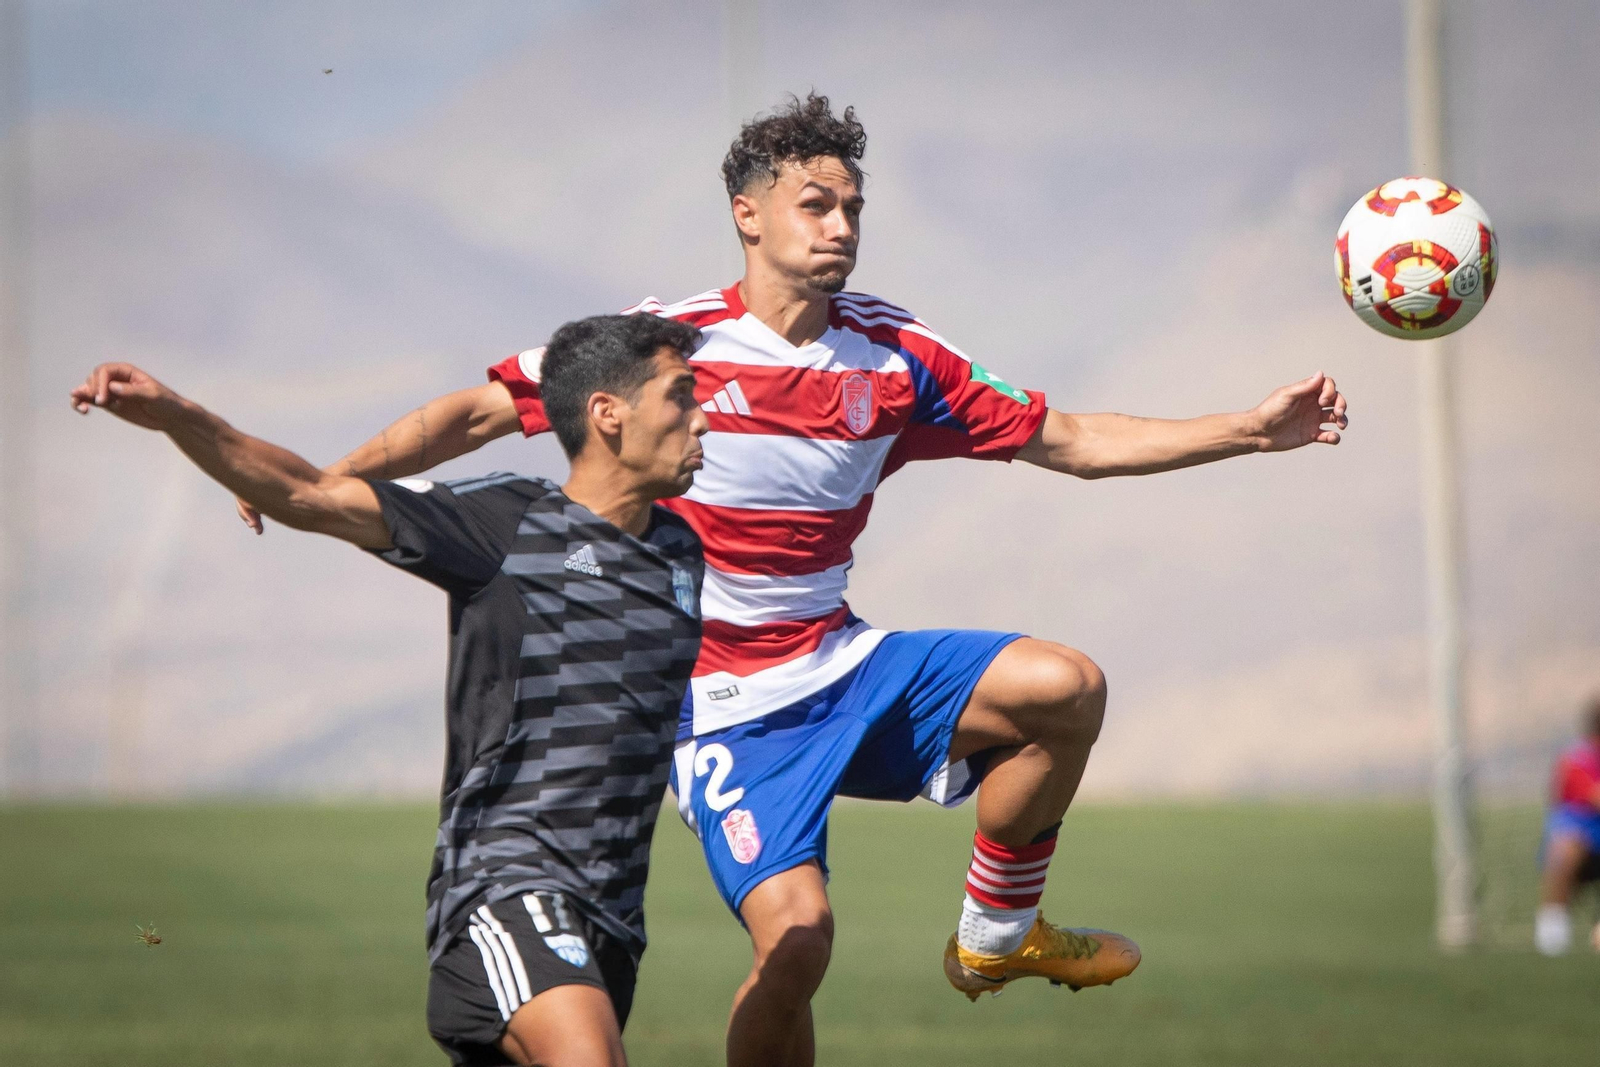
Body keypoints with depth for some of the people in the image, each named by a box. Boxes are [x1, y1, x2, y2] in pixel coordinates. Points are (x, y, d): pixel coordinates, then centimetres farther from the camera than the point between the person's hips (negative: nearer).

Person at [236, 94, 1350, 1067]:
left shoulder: (894, 355, 2)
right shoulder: (669, 339, -9)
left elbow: (1067, 441, 7)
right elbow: (479, 412, -4)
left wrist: (1252, 428, 0)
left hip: (845, 666, 4)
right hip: (728, 704, -4)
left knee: (1064, 686, -18)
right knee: (796, 938, -23)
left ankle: (996, 932, 4)